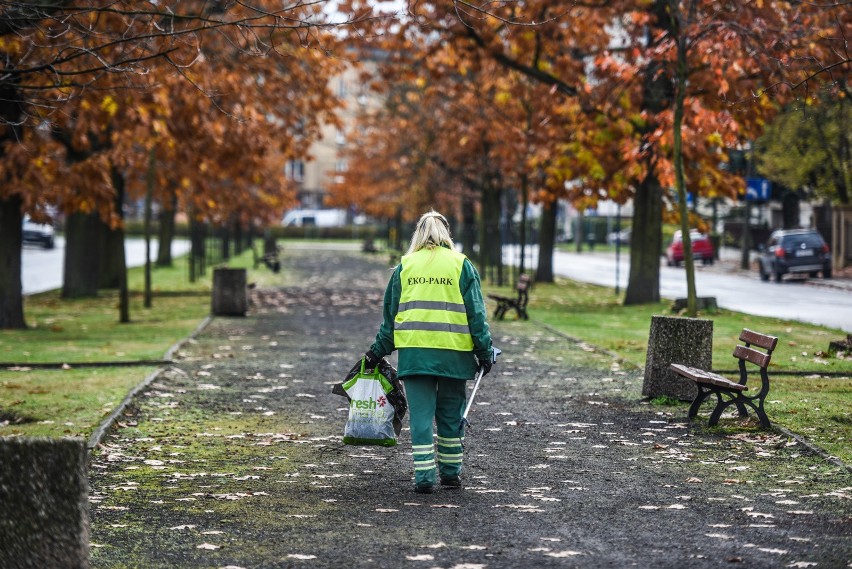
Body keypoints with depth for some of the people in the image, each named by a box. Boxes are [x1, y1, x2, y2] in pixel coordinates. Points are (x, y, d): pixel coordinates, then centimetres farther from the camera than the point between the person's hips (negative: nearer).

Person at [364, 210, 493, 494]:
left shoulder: (404, 265, 8)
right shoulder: (461, 264, 3)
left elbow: (390, 313, 12)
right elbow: (476, 313, 1)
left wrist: (379, 350, 19)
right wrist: (484, 351, 6)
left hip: (414, 351, 1)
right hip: (453, 353, -1)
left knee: (421, 414, 1)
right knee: (451, 414, 11)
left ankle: (424, 476, -5)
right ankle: (450, 472, 18)